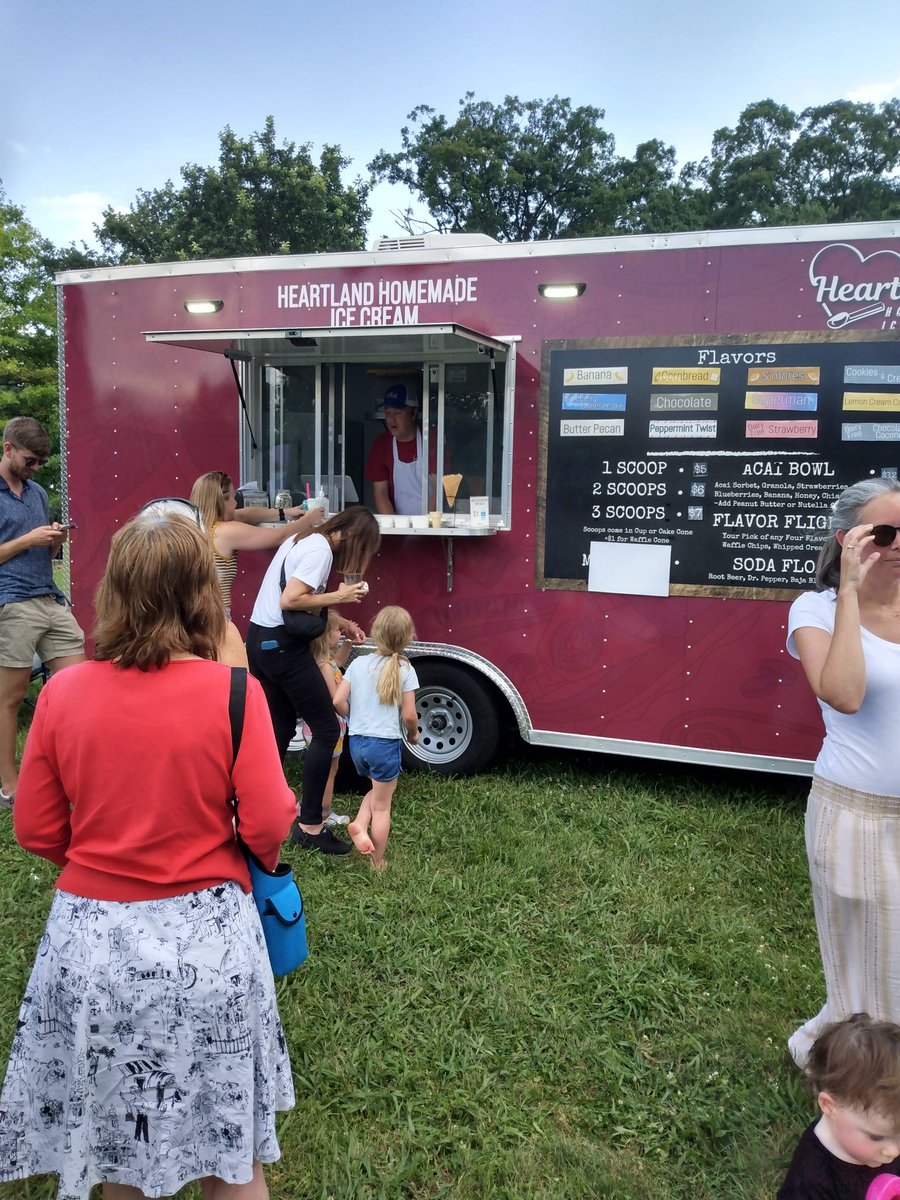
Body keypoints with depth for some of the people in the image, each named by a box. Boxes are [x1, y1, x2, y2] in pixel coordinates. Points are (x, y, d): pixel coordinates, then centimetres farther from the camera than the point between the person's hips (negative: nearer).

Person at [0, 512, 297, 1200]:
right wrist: (288, 799, 6)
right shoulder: (234, 693, -16)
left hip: (91, 939, 3)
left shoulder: (63, 693, -8)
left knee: (118, 1141, 24)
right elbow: (267, 829, -15)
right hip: (206, 942, -2)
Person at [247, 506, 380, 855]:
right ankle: (309, 826, 0)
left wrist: (340, 623, 13)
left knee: (280, 728, 18)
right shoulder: (320, 550, -13)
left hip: (260, 639, 10)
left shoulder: (301, 539, 16)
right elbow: (291, 601, -22)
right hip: (282, 645, -10)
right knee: (327, 729, -4)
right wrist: (338, 596, -12)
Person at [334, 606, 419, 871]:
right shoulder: (405, 670, -11)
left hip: (356, 741, 4)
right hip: (386, 743, -4)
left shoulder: (358, 663, -1)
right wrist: (413, 734, 10)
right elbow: (409, 715, -11)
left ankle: (360, 823, 5)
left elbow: (338, 701, -4)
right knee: (382, 806, 10)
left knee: (377, 789, 29)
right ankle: (377, 864, 17)